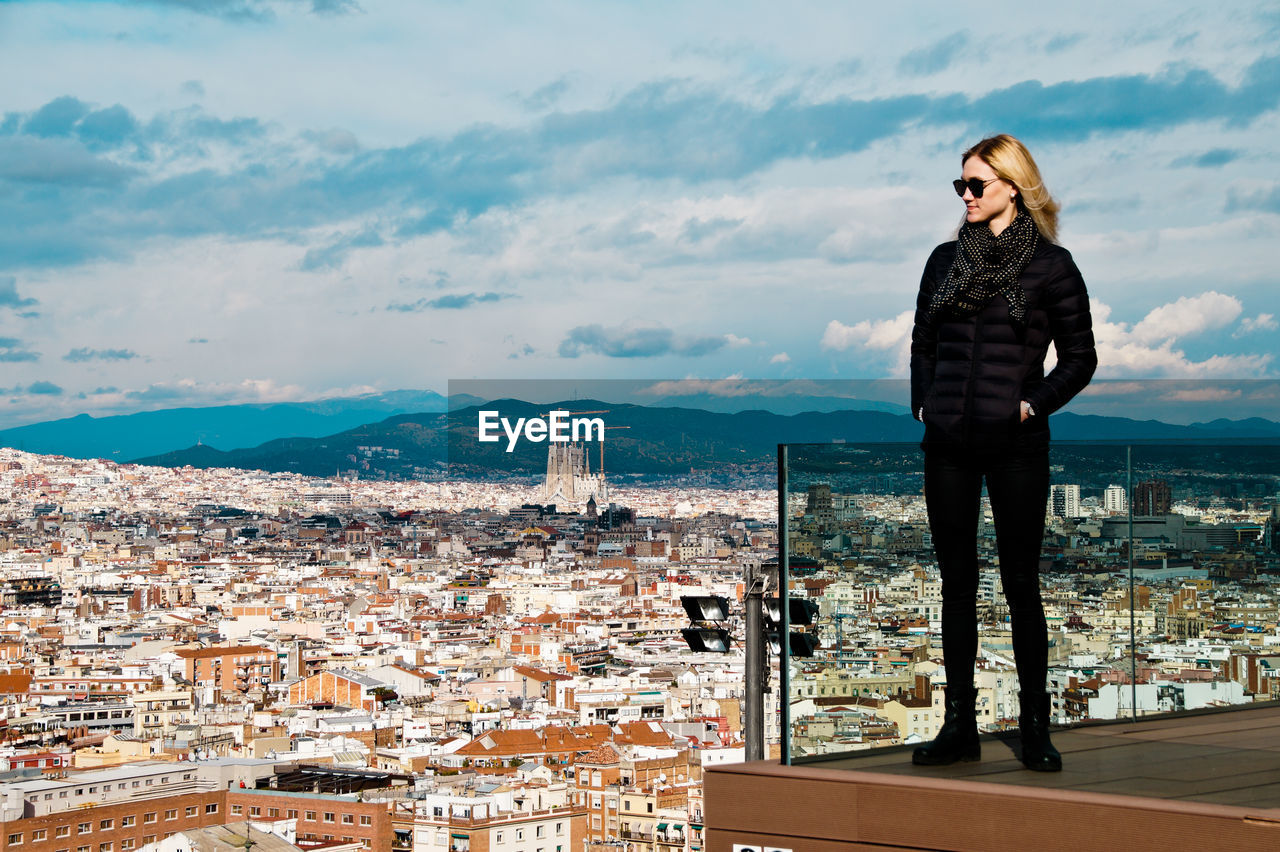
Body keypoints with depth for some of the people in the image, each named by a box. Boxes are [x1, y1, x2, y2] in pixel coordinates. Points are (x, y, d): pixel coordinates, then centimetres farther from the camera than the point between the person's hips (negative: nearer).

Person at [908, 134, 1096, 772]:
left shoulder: (1050, 264, -2)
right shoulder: (946, 259, 11)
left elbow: (1079, 357, 1)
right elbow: (922, 343, 19)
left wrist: (1032, 404, -9)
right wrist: (923, 403, 6)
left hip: (1015, 443, -4)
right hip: (948, 442, 4)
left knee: (1021, 583, -1)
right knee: (956, 582, 7)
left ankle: (1035, 728, 7)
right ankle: (959, 726, 12)